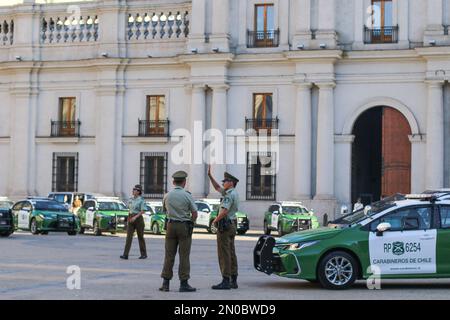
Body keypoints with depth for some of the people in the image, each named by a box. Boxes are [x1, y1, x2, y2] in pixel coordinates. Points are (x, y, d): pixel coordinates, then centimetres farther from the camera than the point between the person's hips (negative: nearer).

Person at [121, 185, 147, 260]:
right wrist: (129, 217, 15)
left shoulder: (141, 200, -8)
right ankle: (125, 255, -13)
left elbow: (143, 211, -14)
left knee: (140, 237, 5)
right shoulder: (131, 199, 11)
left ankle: (144, 254, 19)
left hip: (138, 218, -5)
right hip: (131, 219, 5)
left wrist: (135, 217, -24)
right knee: (129, 236, -6)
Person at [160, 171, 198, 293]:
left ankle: (165, 283, 7)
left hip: (171, 225, 4)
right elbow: (195, 214, -7)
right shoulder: (187, 196, -9)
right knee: (184, 256, -1)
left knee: (169, 255, 7)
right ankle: (184, 283, -1)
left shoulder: (167, 196, 2)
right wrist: (191, 223, 10)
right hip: (184, 226, -3)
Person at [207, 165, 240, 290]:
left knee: (224, 254, -9)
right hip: (232, 225, 10)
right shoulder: (233, 193, 14)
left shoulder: (229, 195, -16)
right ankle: (233, 281, 10)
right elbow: (217, 188, 25)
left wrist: (215, 220, -11)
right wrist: (210, 176, 19)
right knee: (231, 254, 9)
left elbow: (224, 211, -27)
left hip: (224, 226, -10)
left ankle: (226, 282, -10)